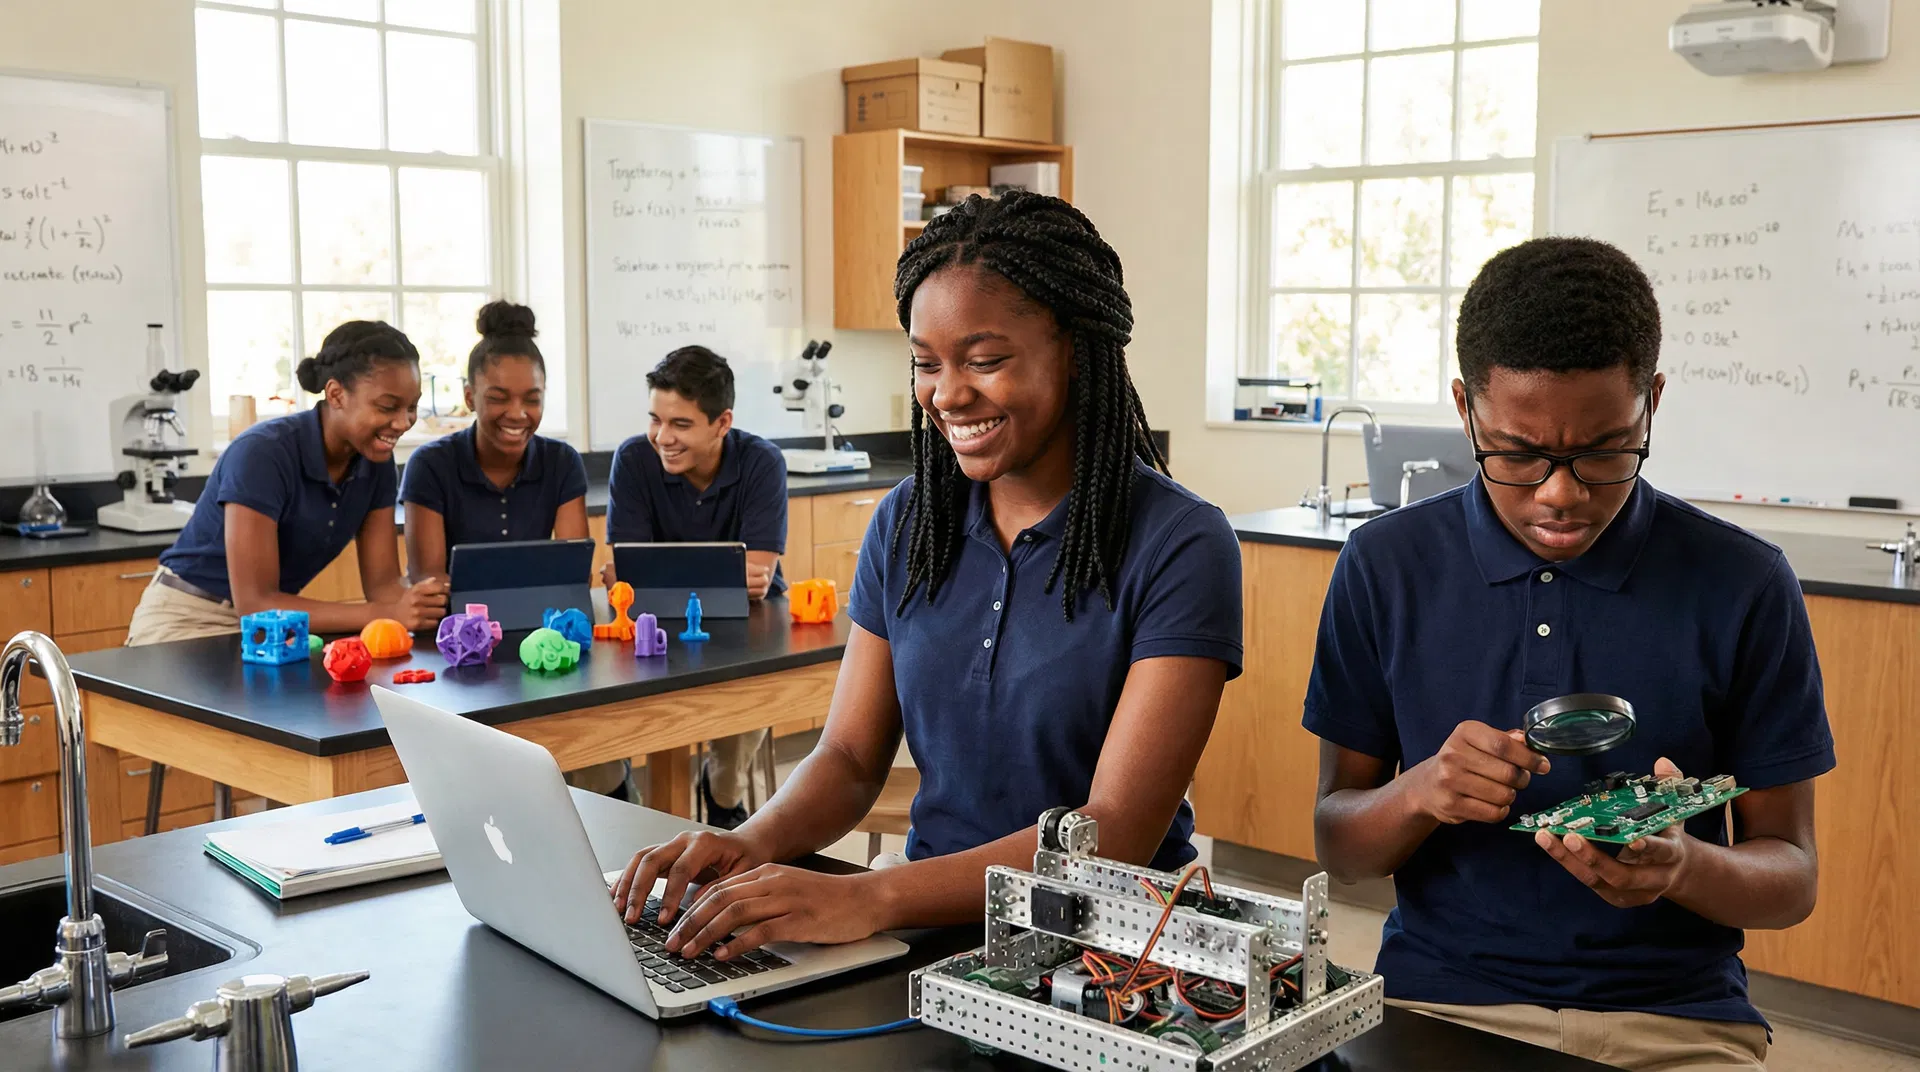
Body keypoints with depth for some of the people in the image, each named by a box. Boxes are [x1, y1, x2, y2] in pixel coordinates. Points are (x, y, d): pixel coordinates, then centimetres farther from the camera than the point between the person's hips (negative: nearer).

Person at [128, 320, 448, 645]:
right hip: (189, 620, -6)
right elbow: (255, 602, -28)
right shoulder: (261, 453, -26)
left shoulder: (375, 461, -6)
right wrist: (388, 614, -38)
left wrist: (418, 601, -29)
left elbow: (383, 583, -5)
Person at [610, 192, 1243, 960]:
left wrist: (871, 898, -30)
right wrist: (757, 844, -16)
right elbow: (851, 756, 7)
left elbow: (1118, 832, -19)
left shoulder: (1179, 546, -12)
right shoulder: (905, 523, 5)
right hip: (934, 924, 4)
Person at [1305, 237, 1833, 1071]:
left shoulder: (1744, 587, -4)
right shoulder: (1386, 568, -2)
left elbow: (1790, 875, 3)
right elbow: (1337, 842, 4)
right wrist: (1420, 793, -18)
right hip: (1438, 996, -2)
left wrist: (1683, 868, -20)